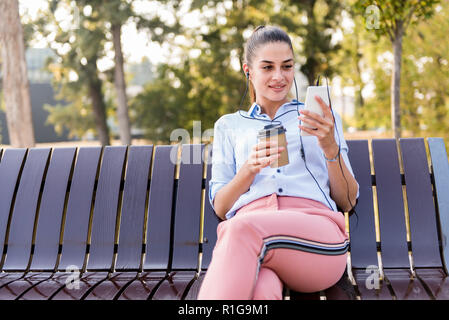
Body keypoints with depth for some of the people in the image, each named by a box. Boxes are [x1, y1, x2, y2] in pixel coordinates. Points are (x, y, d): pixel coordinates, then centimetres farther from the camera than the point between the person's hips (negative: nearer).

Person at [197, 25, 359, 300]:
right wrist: (250, 168, -3)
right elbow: (220, 207, 18)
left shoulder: (321, 118, 27)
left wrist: (329, 146, -1)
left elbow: (348, 201, 18)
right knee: (260, 291, -41)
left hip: (316, 232, 0)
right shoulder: (229, 125, 29)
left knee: (242, 228, -37)